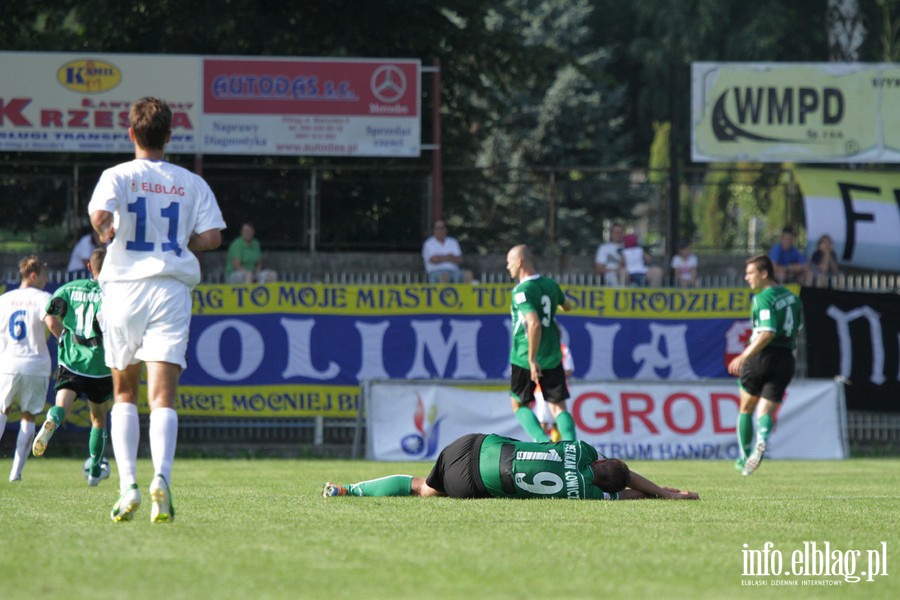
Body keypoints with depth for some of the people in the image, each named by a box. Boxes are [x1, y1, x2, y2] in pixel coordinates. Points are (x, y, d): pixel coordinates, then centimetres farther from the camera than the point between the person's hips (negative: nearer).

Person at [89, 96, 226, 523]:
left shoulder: (119, 176, 0)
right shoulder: (191, 184, 7)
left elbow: (100, 216, -18)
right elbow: (212, 237, -1)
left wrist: (107, 235, 4)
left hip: (125, 286, 0)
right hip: (172, 291, 0)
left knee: (124, 394, 13)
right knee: (163, 396, -6)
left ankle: (127, 484, -1)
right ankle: (162, 476, -29)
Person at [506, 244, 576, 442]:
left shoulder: (522, 291, -17)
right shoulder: (551, 284, 4)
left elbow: (534, 324, -29)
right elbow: (566, 306, 25)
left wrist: (532, 359, -26)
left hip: (525, 358, -5)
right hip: (552, 357, 5)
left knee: (518, 404, 13)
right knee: (558, 407, 6)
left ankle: (543, 442, -6)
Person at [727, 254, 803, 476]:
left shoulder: (763, 298, -13)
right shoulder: (790, 296, 12)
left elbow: (767, 333, -23)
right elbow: (797, 327, 18)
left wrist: (745, 356, -25)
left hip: (762, 357, -6)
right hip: (785, 360, 6)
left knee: (746, 408, 15)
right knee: (766, 412, 1)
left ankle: (744, 458, 18)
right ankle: (762, 441, -31)